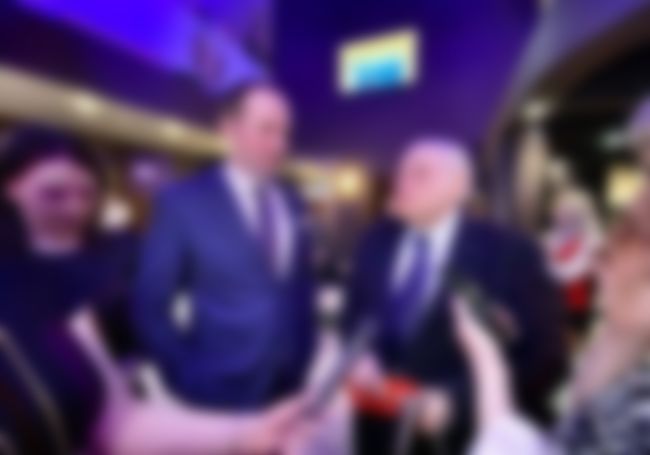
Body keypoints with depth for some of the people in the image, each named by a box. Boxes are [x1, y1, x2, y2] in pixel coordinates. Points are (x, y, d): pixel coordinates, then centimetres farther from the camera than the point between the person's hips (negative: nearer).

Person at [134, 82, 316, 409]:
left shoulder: (292, 203, 5)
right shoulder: (182, 201, -10)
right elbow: (150, 306, -8)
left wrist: (302, 361, 6)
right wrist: (185, 375, -8)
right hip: (218, 389, -4)